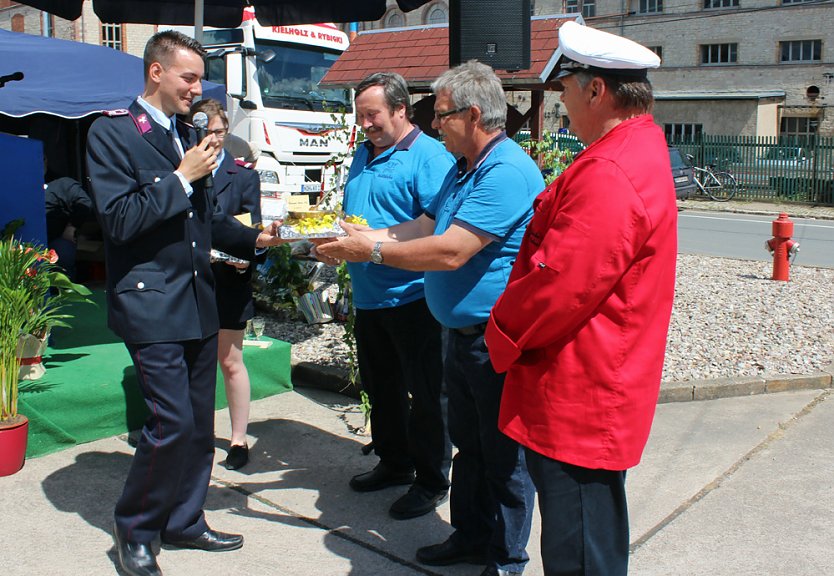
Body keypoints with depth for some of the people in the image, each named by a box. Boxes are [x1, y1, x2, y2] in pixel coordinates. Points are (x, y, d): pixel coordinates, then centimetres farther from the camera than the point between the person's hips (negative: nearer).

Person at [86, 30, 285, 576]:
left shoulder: (186, 133, 14)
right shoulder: (112, 132, -8)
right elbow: (118, 219, -17)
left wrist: (255, 238, 7)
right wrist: (181, 177, -15)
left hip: (198, 300, 7)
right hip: (151, 303, -7)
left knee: (200, 422, 12)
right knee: (173, 422, -9)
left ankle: (184, 520, 29)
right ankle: (134, 530, 14)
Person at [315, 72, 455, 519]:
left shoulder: (428, 156, -12)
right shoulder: (363, 155, 15)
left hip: (412, 296, -9)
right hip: (368, 297, 9)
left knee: (425, 394, 3)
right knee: (381, 387, 19)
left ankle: (432, 481, 16)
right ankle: (394, 463, 36)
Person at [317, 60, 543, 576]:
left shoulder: (508, 171, -22)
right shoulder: (464, 169, 12)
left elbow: (451, 252, -27)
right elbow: (422, 227, 15)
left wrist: (373, 250, -18)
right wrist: (360, 237, 3)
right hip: (462, 335, 10)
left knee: (503, 455, 6)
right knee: (468, 445, 20)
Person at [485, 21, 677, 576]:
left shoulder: (609, 176, -25)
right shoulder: (641, 150, 12)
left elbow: (558, 286, -26)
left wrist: (502, 336, -8)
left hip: (579, 400, -11)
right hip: (597, 395, 11)